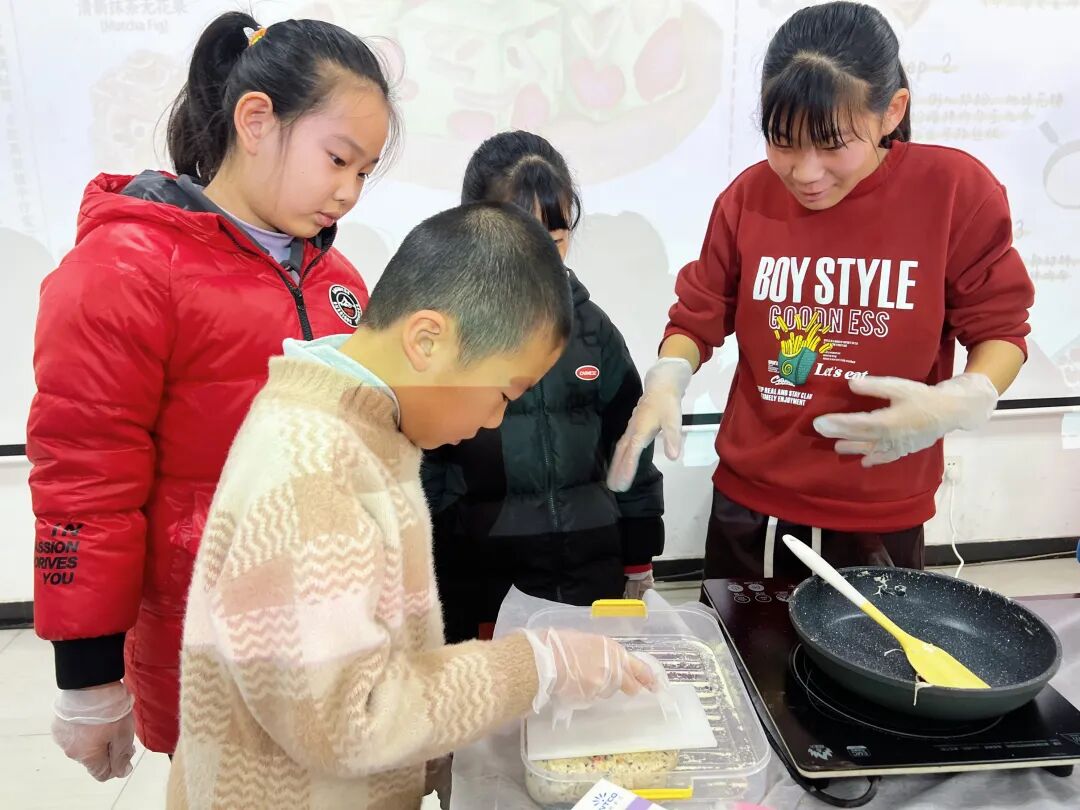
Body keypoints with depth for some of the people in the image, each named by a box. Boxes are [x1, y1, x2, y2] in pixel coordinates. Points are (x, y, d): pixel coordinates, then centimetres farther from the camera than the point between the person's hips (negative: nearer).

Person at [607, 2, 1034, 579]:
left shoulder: (955, 189, -11)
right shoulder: (747, 197, -6)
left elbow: (999, 328, -3)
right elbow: (697, 319, 2)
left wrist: (954, 403, -23)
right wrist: (666, 381, -18)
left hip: (880, 519, -1)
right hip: (748, 505, 2)